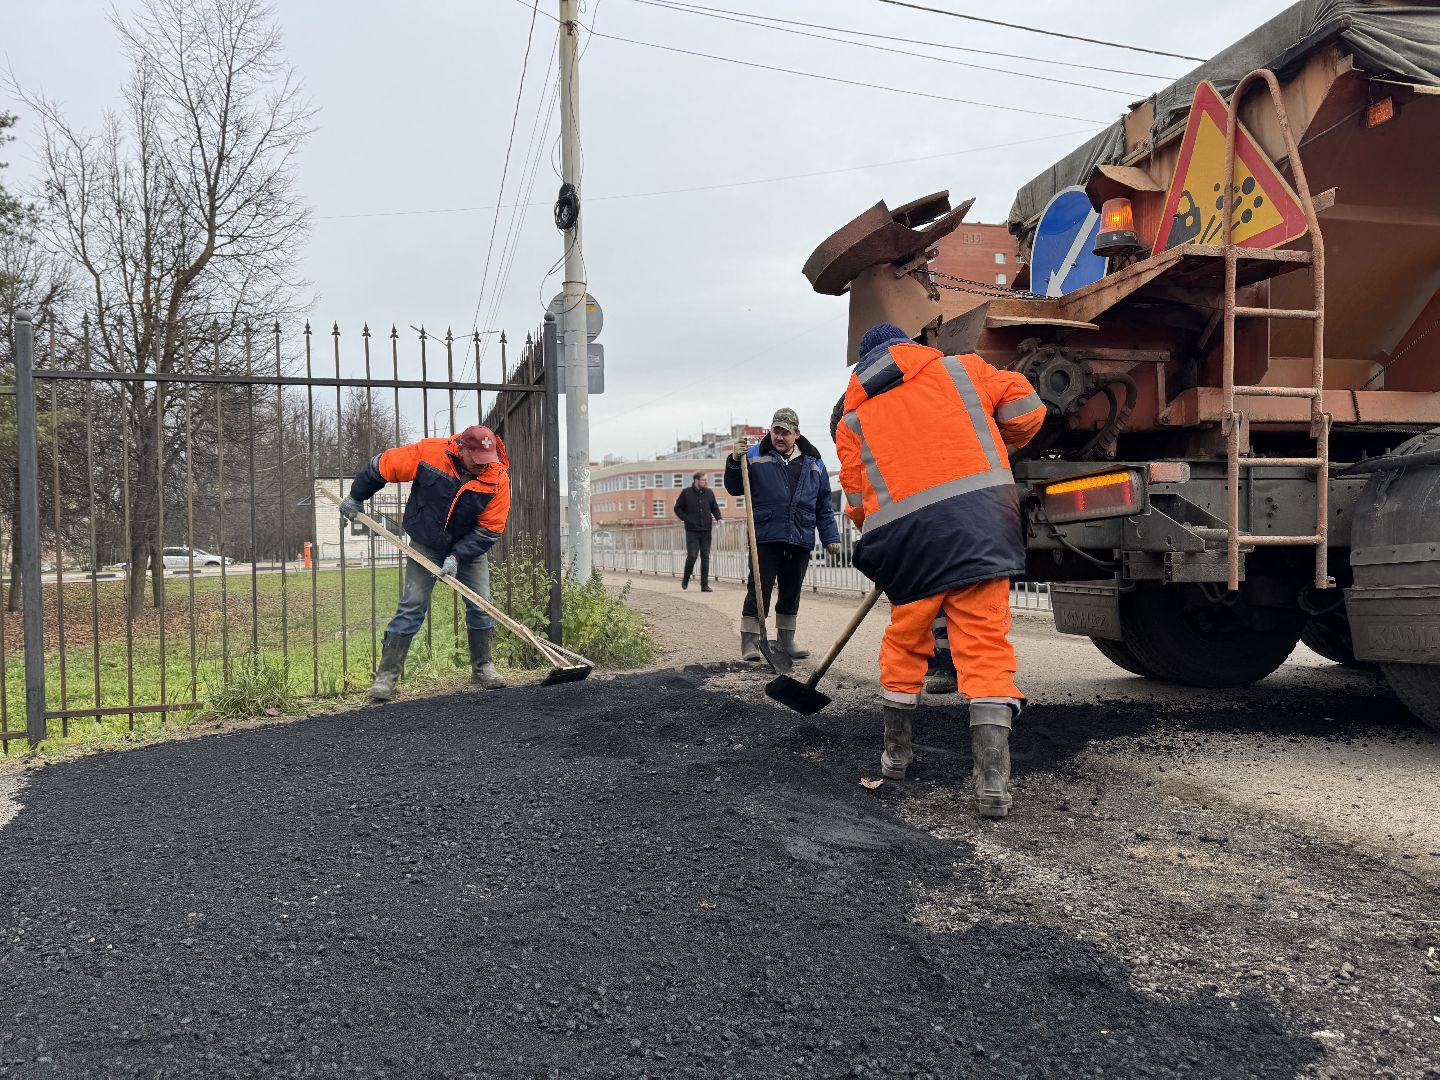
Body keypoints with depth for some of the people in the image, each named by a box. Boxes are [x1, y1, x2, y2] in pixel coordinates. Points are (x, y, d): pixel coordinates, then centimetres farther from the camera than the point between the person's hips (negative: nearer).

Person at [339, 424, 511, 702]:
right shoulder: (429, 453, -24)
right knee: (411, 606, -6)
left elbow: (490, 529, -15)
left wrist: (457, 557, -22)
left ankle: (482, 668, 15)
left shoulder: (498, 479, -20)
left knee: (481, 607, -2)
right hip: (425, 546, -2)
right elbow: (382, 466, -9)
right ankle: (387, 674, -2)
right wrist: (355, 497, 1)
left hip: (470, 547, 2)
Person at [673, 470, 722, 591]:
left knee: (705, 557, 3)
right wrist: (687, 519, -9)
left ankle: (705, 585, 7)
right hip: (692, 531, -3)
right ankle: (685, 579, 18)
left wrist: (718, 518, 1)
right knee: (692, 556, -8)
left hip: (706, 531, 3)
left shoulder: (709, 493, 7)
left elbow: (715, 508, 18)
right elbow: (677, 508, 3)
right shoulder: (686, 493, -3)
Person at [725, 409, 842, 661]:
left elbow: (824, 505, 14)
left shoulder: (813, 463, 12)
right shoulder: (754, 456, 4)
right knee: (760, 587, -5)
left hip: (801, 539, 3)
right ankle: (750, 640, 3)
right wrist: (734, 462, -13)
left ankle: (786, 638, 24)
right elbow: (734, 489, 4)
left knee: (792, 589, 11)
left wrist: (830, 537, 8)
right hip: (766, 537, -3)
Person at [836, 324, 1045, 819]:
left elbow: (858, 501, 16)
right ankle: (991, 780, -9)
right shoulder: (958, 368, 19)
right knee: (984, 642, -2)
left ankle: (896, 753, 31)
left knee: (905, 639, 19)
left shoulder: (854, 419, 21)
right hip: (977, 516, -1)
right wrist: (994, 450, 30)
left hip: (904, 534, 1)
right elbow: (1024, 406, 12)